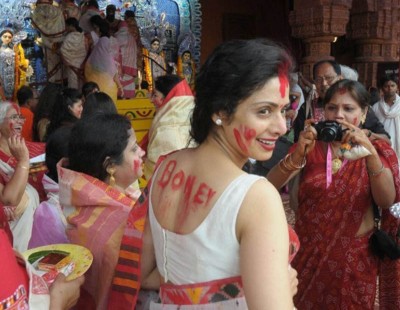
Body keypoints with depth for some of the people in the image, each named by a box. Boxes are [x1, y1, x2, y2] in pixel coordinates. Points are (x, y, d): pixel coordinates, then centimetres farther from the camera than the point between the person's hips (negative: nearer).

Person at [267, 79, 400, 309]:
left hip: (355, 257, 0)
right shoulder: (311, 146, -3)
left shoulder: (377, 149, -3)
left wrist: (370, 153, -33)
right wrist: (298, 154, -32)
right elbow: (271, 185, -15)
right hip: (309, 253, 1)